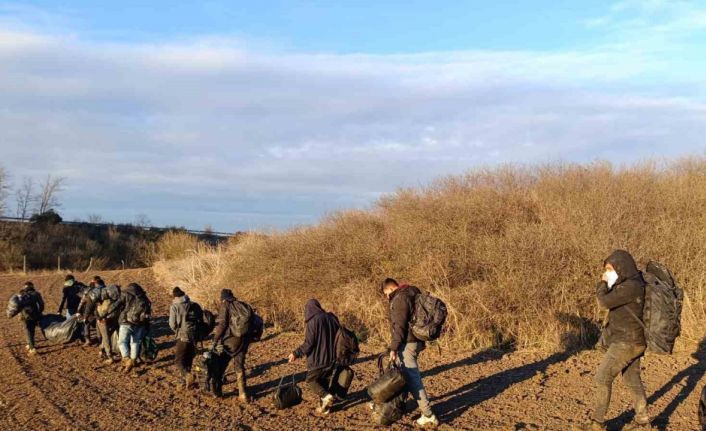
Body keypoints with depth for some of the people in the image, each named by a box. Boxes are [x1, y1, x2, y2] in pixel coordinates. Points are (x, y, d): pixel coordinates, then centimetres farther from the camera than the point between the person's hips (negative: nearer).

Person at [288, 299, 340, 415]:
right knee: (324, 382, 19)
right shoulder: (332, 318, 2)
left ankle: (325, 396, -9)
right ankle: (324, 407, 19)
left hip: (318, 358, -6)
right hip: (331, 358, 6)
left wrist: (296, 353, -13)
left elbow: (309, 343, -20)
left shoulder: (313, 321, -18)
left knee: (311, 381, 12)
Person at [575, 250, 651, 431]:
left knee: (603, 378, -7)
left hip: (627, 342, -10)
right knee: (632, 380, 18)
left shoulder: (631, 286, -22)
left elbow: (604, 301, -24)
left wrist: (602, 283, -10)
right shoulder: (631, 284, 10)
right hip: (628, 340, 10)